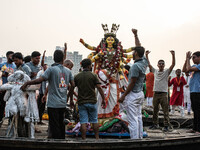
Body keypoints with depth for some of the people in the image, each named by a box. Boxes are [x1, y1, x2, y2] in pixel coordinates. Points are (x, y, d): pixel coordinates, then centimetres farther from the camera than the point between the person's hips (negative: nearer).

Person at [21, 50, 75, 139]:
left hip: (53, 104, -6)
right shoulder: (68, 71, 6)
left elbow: (40, 80, -18)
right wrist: (70, 97, 23)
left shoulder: (51, 69, -10)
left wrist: (26, 83, -8)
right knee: (61, 124, 17)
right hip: (63, 103, 6)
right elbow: (72, 85, 10)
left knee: (54, 126, -2)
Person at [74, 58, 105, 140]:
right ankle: (97, 138, 19)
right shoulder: (93, 75, -4)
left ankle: (84, 139, -1)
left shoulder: (77, 76, 2)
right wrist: (103, 99, -1)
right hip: (92, 102, -1)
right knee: (94, 121, 12)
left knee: (83, 122, 0)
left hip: (81, 102, 1)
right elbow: (99, 88, -8)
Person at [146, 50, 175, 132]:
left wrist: (173, 55, -19)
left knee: (165, 111, -4)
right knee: (155, 110, 11)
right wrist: (146, 55, 1)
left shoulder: (166, 72, 3)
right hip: (155, 93, 4)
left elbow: (173, 64, -9)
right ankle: (155, 124, 21)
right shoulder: (155, 71, 11)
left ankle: (166, 125, -1)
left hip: (163, 93, -3)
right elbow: (149, 64, 9)